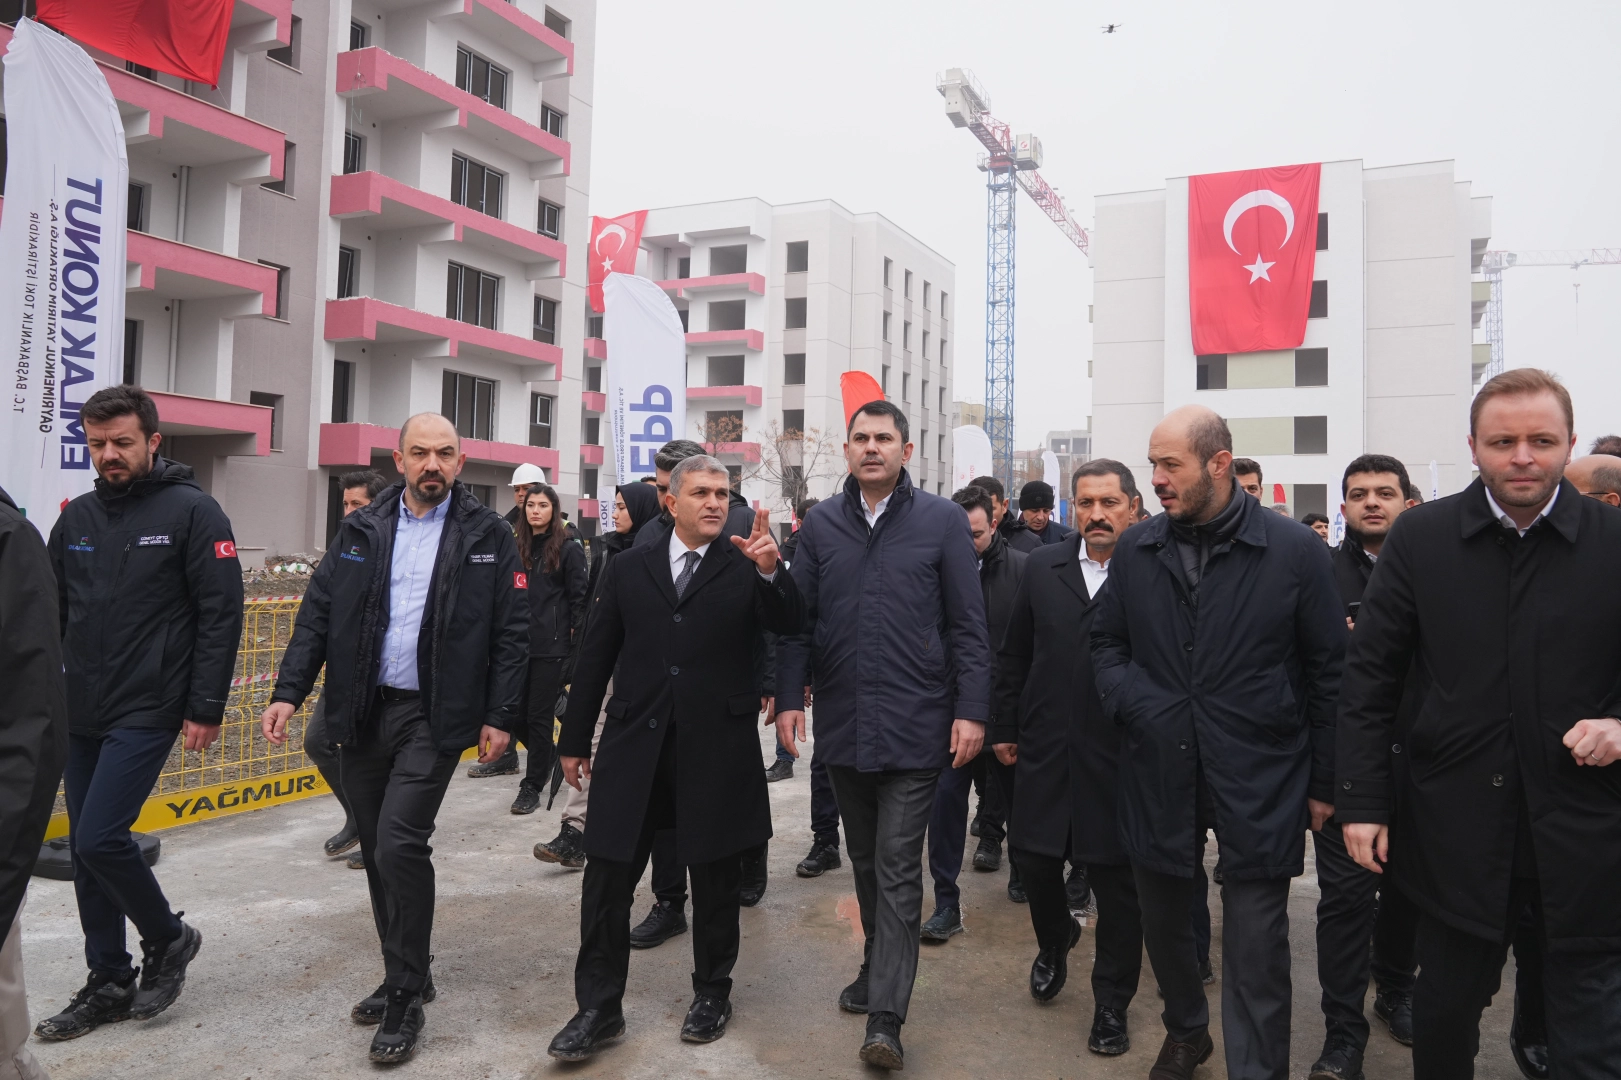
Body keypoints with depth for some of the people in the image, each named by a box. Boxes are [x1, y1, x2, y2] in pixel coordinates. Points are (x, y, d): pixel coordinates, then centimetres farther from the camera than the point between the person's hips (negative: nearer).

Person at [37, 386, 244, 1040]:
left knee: (100, 839, -12)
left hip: (147, 711, -6)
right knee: (85, 849, 10)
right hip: (78, 716, 7)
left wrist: (206, 708, -14)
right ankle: (109, 983, 25)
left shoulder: (191, 512, -8)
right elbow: (51, 615, 17)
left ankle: (168, 939, 14)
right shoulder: (76, 518, 10)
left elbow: (221, 614, -11)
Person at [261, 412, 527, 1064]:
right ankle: (405, 974, 31)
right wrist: (289, 692, -3)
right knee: (377, 852, 13)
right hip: (362, 712, 5)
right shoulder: (361, 530, 7)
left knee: (399, 846, -12)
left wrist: (500, 715, -7)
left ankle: (406, 997, 4)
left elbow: (511, 632, -3)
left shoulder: (487, 535, -2)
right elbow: (318, 614, 7)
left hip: (433, 717, -4)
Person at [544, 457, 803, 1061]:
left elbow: (787, 626, -13)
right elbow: (595, 658, 11)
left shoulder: (746, 566, 1)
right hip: (635, 745, 2)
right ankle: (599, 1008, 19)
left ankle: (711, 994, 30)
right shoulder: (630, 569, 8)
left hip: (717, 747, -2)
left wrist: (770, 572, -30)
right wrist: (574, 739, 11)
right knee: (607, 878, 5)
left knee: (715, 879, 11)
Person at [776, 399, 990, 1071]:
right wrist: (789, 696, 0)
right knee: (865, 860, 18)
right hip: (841, 724, 3)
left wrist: (971, 710, -8)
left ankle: (885, 1016, 5)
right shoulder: (820, 525, 5)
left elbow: (968, 626, -3)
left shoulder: (942, 521, -2)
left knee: (897, 867, -1)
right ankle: (880, 967, 37)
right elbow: (799, 619, 7)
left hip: (914, 725, -3)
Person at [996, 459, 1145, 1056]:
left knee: (1116, 882, 7)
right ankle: (1054, 943, 43)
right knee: (1033, 858, 11)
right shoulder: (1043, 567, 5)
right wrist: (1005, 728, 11)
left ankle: (1112, 1001, 28)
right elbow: (1013, 655, 11)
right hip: (1045, 749, 4)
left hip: (1118, 756, -3)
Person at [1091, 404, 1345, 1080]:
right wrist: (1127, 700, -5)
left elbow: (1328, 671, 0)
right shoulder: (1136, 553, 3)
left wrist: (1323, 782, 2)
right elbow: (1106, 641, 15)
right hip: (1158, 770, 4)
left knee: (1255, 946, 3)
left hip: (1257, 779, -3)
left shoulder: (1296, 551, -6)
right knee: (1160, 916, 20)